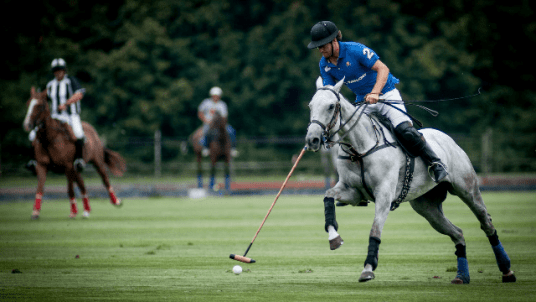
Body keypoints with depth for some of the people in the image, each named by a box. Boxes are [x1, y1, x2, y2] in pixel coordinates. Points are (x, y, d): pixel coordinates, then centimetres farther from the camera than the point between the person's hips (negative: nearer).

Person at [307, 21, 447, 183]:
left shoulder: (355, 50, -21)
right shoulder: (324, 64, -2)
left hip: (385, 93, -6)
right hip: (362, 101, 6)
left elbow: (383, 69, -25)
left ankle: (435, 164, -15)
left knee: (404, 130, -24)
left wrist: (374, 93, -39)